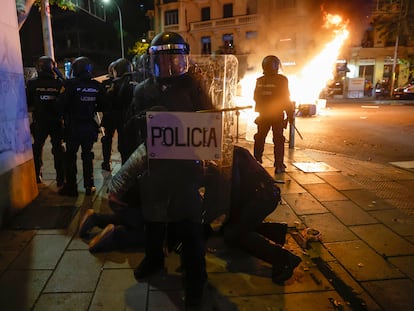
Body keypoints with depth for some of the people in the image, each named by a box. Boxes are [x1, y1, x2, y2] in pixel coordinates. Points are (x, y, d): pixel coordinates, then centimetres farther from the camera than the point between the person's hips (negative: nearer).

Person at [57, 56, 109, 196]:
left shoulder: (71, 84, -13)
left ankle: (71, 187, 13)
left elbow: (61, 104, -15)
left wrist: (65, 114, 4)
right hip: (90, 126, 3)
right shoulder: (96, 86, -2)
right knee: (87, 155, 14)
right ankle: (89, 186, 16)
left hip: (73, 127, -3)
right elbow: (104, 105, 2)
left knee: (70, 156, 9)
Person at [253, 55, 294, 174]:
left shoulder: (260, 80, 2)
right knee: (278, 140, 3)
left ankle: (256, 162, 16)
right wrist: (290, 115, -1)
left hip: (263, 115, 4)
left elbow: (256, 98, 10)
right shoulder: (281, 80, -10)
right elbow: (286, 100, -9)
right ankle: (279, 165, 3)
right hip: (278, 115, -3)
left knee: (259, 139, 13)